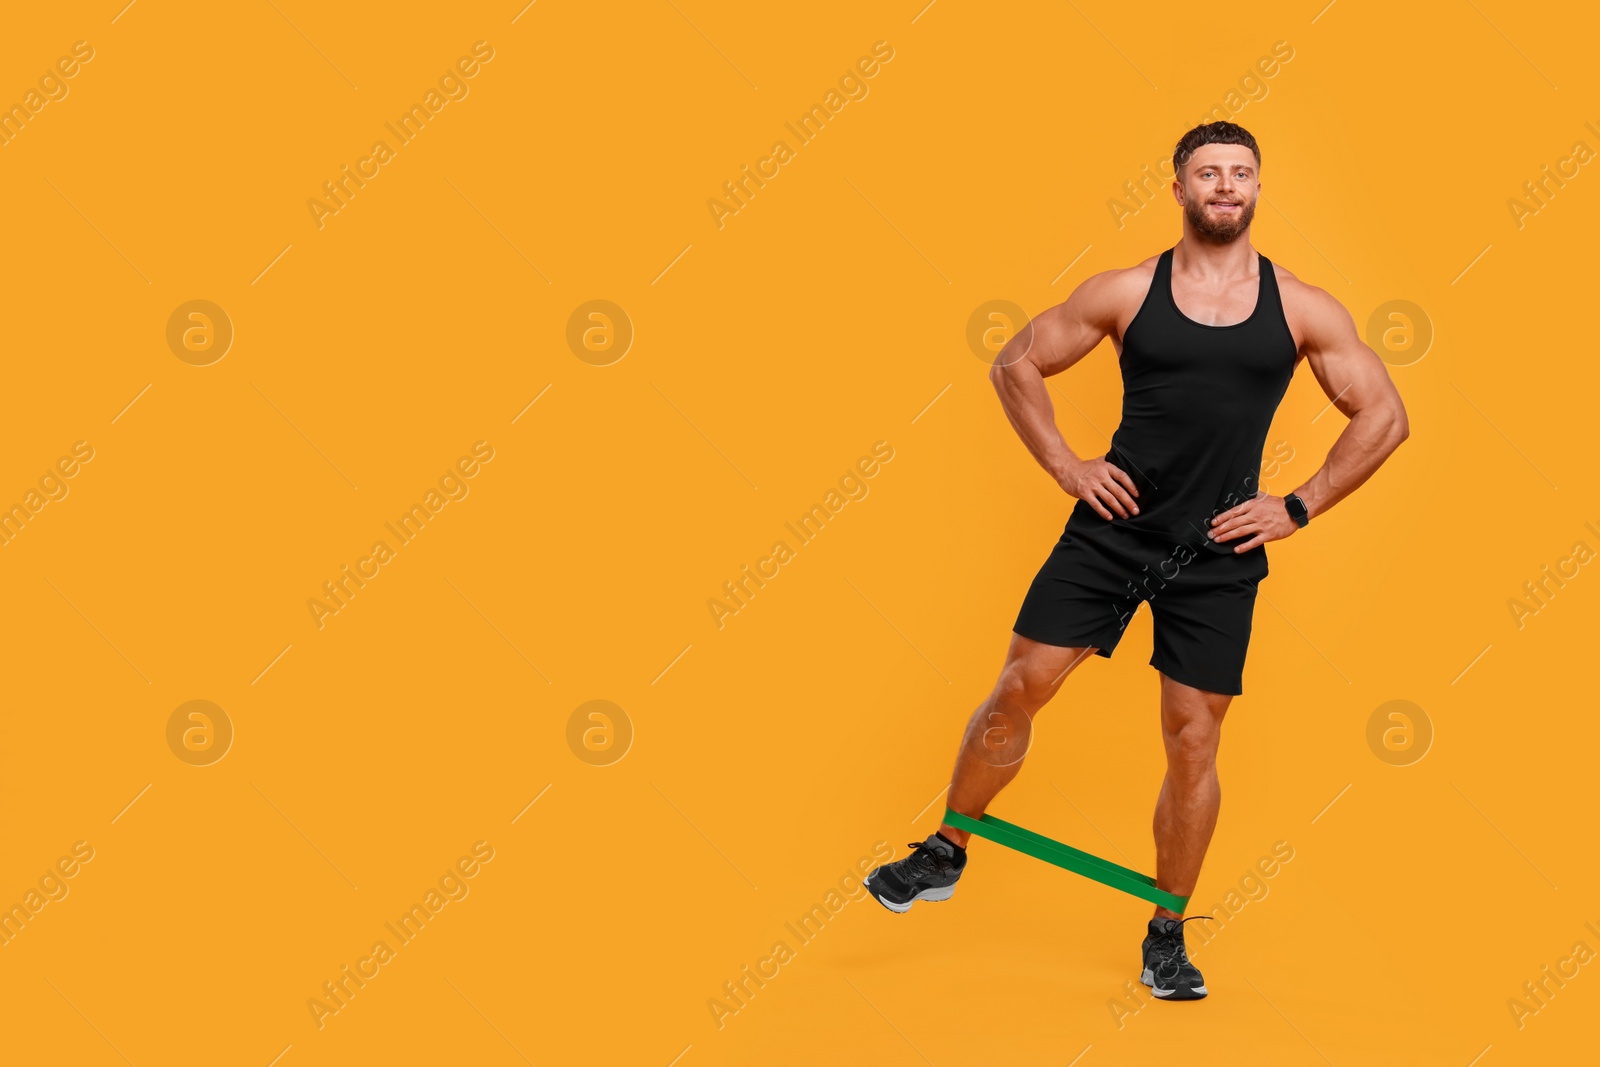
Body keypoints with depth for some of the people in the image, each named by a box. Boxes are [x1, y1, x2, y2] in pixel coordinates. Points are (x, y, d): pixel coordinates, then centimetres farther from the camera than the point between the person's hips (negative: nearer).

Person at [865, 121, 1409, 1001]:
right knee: (1019, 687, -3)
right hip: (1114, 527, 0)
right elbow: (1016, 365, 7)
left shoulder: (1303, 310, 2)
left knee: (1193, 741, 4)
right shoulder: (1126, 292, 0)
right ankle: (944, 854, 19)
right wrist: (1065, 466, -1)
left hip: (1219, 551, 0)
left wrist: (1298, 507, 0)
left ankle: (1168, 936, 21)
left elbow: (1383, 416, 8)